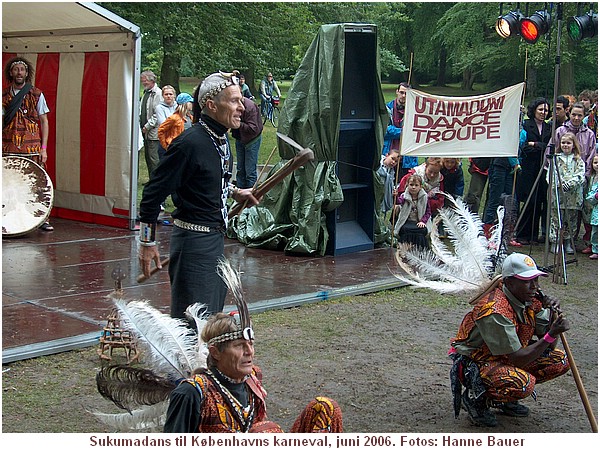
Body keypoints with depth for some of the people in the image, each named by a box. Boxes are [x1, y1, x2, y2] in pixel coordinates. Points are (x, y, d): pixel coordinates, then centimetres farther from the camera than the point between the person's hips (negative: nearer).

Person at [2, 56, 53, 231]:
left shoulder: (36, 95, 3)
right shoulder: (4, 96, 8)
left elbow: (44, 122, 4)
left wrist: (44, 148, -3)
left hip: (32, 148, -1)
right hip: (8, 148, 2)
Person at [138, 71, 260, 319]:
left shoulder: (220, 138, 7)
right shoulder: (191, 142, -21)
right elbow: (153, 192, -17)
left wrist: (233, 192, 12)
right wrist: (147, 242, -14)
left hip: (216, 236, 9)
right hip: (194, 240, -9)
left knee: (213, 314, 19)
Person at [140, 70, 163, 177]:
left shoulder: (158, 93, -13)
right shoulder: (146, 92, 17)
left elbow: (157, 114, -18)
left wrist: (147, 126, -16)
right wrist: (141, 124, 12)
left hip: (153, 132, -10)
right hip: (146, 132, 10)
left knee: (153, 158, -8)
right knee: (147, 156, 12)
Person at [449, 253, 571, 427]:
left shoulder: (533, 299, -5)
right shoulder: (495, 311, -30)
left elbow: (548, 346, -1)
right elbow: (517, 359, -28)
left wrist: (553, 314, -17)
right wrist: (551, 335, -33)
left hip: (506, 358, 9)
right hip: (474, 363, -9)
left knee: (560, 362, -2)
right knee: (523, 383, -34)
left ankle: (506, 400, 9)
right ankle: (475, 398, -5)